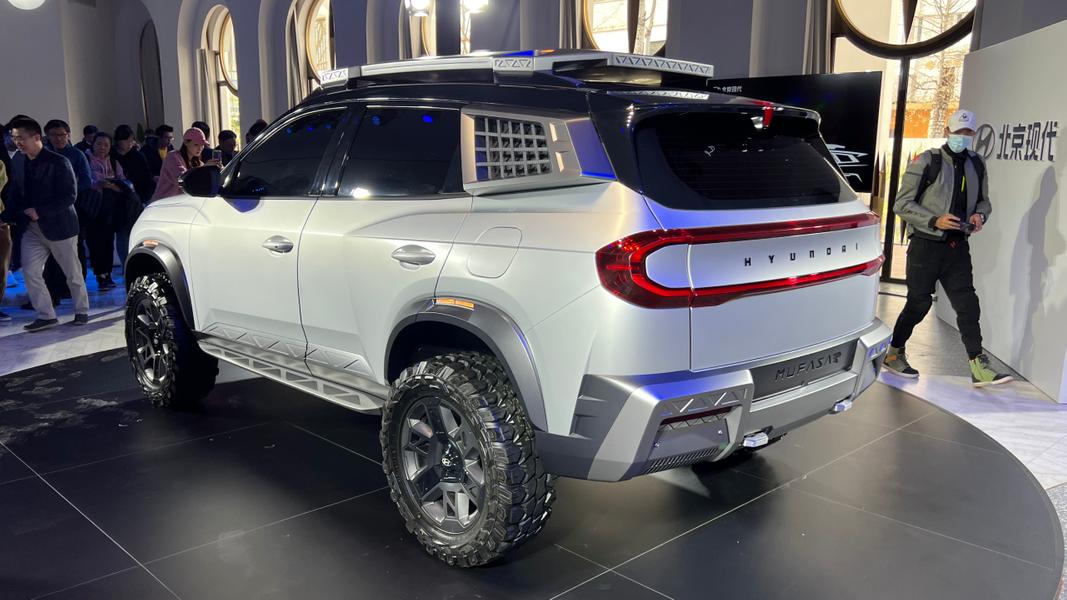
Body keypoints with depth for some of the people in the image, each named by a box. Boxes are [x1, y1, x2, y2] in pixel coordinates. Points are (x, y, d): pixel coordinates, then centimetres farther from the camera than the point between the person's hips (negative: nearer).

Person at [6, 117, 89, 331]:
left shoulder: (58, 162, -13)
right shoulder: (17, 161, 4)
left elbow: (70, 195, -16)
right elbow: (15, 192, 11)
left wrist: (40, 211, -19)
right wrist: (13, 215, -6)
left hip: (58, 225, -5)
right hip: (32, 227, 5)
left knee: (72, 273, 7)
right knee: (30, 272, -5)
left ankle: (81, 311, 23)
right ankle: (46, 315, 4)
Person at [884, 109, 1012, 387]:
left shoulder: (977, 165, 12)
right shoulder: (926, 161, -6)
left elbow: (984, 201, 23)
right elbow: (902, 204, -8)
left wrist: (980, 215, 0)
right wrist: (935, 221, -19)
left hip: (958, 247, 5)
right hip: (926, 246, -5)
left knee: (967, 304, -1)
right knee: (919, 304, 2)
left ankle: (979, 367, 0)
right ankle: (893, 353, 21)